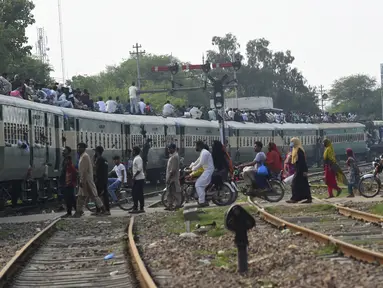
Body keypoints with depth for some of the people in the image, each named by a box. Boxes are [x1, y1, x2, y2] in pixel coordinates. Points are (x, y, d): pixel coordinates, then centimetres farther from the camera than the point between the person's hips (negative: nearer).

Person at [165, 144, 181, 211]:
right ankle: (169, 205, 16)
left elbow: (173, 169, -22)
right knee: (170, 192, 12)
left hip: (173, 177, -11)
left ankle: (178, 205, -4)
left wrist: (169, 178, -22)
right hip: (170, 177, 11)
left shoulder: (175, 157, -16)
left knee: (175, 192, -6)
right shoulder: (172, 156, 17)